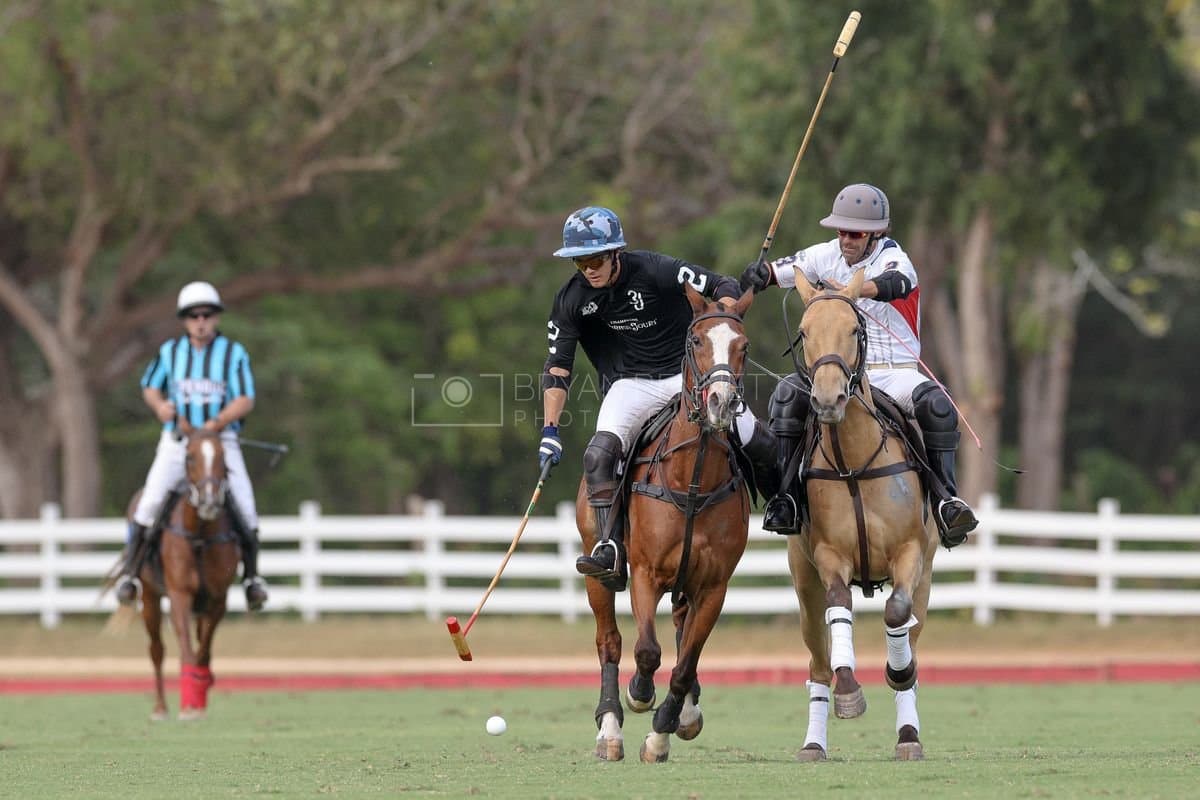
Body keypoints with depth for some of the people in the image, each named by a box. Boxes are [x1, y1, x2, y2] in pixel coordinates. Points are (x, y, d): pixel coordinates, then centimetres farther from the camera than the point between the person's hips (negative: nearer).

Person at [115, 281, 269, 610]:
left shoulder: (234, 353, 1)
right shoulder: (170, 352, 7)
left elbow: (246, 400, -5)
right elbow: (150, 387, 17)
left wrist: (219, 421, -22)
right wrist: (160, 405, -7)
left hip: (221, 440, -1)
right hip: (176, 442, 1)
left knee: (244, 506, -12)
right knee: (149, 502, -14)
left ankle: (251, 574, 6)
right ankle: (130, 572, -4)